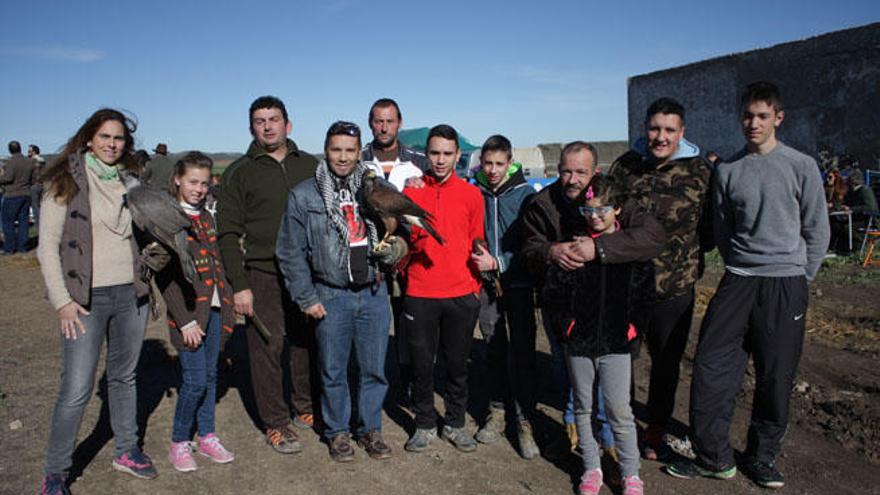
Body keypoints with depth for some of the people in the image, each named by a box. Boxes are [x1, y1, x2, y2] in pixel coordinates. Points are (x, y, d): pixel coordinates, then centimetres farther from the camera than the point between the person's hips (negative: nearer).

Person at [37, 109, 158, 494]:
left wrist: (147, 284, 12)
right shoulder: (66, 182, -4)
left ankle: (126, 451, 31)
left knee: (124, 377, 15)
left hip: (131, 295, 4)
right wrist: (62, 300, -12)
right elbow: (48, 246, -6)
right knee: (77, 390, -3)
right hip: (87, 298, -4)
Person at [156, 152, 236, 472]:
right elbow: (164, 274, -12)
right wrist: (185, 320, -15)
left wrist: (226, 304, 12)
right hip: (188, 312, -6)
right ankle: (179, 443, 14)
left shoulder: (206, 217, 13)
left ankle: (206, 436, 26)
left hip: (213, 309, 6)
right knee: (195, 380, -5)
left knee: (210, 375, 12)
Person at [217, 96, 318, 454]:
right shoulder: (240, 172, 2)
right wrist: (239, 285, -8)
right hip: (262, 276, -2)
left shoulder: (309, 165, 10)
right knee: (267, 348, 2)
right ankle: (276, 423, 16)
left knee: (308, 343, 10)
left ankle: (307, 408, 28)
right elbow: (228, 233, -1)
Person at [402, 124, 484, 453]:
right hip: (420, 294, 0)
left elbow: (476, 242, 9)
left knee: (458, 364, 11)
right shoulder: (412, 191, 2)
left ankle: (455, 423, 29)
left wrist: (476, 284, 7)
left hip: (462, 295, 1)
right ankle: (425, 424, 26)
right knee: (422, 363, 9)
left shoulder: (471, 194, 4)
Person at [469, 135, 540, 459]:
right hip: (485, 283, 2)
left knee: (522, 353, -3)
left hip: (517, 283, -2)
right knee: (494, 350, 12)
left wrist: (498, 262, -15)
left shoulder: (525, 194, -4)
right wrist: (478, 263, -3)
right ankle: (497, 412, 24)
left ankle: (525, 422, 6)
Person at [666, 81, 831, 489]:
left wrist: (798, 280, 3)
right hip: (737, 282, 2)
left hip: (785, 285, -2)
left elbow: (817, 231, 4)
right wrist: (742, 272, 11)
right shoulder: (727, 171, 6)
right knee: (711, 367, -2)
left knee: (775, 378, 6)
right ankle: (713, 456, 13)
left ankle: (761, 457, 25)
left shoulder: (801, 166, -1)